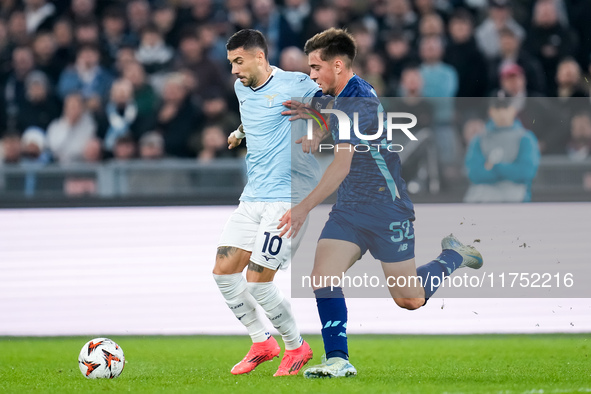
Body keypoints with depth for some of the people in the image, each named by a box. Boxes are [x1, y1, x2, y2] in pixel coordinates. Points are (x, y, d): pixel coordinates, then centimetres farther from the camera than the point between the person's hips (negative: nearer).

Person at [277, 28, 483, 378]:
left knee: (410, 300, 3)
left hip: (387, 209, -8)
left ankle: (454, 256, 29)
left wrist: (304, 208, -36)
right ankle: (338, 360, -9)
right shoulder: (342, 99, 8)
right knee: (322, 280, -12)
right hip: (349, 209, 8)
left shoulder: (357, 102, -23)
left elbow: (342, 166, -32)